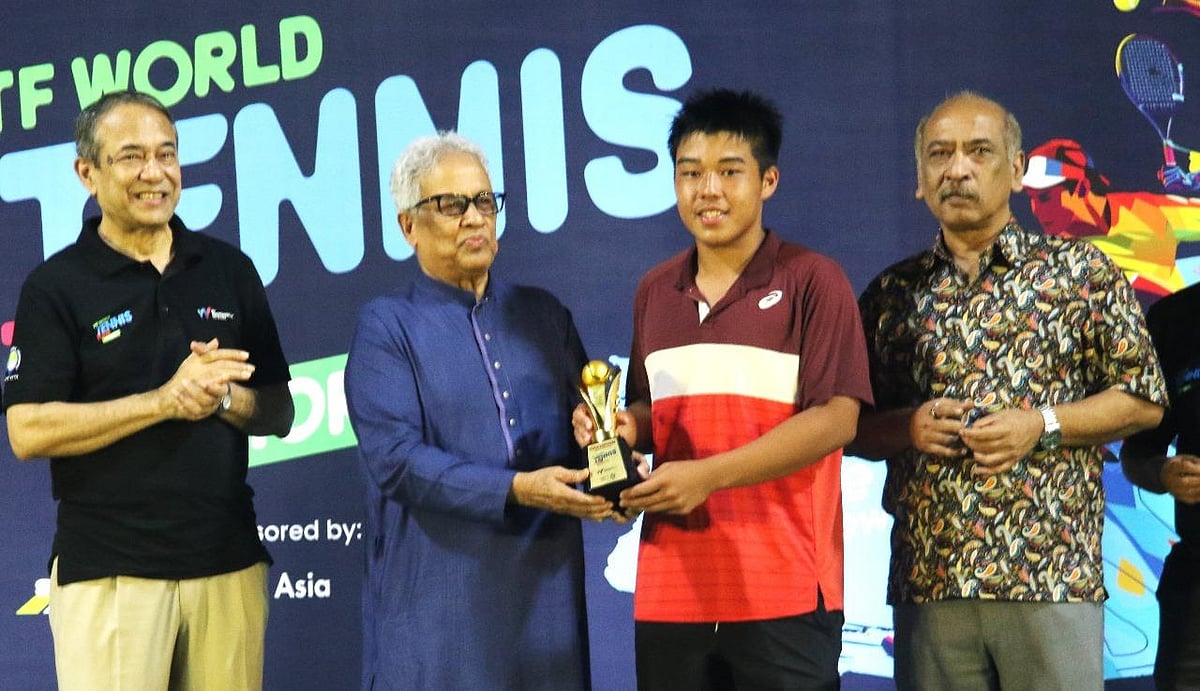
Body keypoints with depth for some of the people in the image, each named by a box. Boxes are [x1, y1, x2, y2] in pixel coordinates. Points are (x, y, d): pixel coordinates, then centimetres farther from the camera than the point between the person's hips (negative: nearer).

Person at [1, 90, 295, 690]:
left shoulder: (229, 270, 10)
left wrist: (221, 397, -11)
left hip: (229, 561, 3)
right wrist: (166, 400, -16)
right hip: (108, 568, -3)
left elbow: (278, 414, 11)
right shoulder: (55, 287, 0)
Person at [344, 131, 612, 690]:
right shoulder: (386, 327, 0)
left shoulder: (544, 315, 14)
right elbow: (397, 460, -12)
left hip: (546, 586, 4)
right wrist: (517, 490, -20)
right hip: (436, 596, -4)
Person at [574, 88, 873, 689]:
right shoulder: (654, 292, 14)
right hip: (670, 589, 5)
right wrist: (627, 428, 0)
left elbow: (835, 418, -11)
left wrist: (708, 475, -18)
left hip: (785, 589, -5)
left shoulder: (812, 282, -3)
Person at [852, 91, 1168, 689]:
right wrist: (907, 427, -6)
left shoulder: (1081, 272, 5)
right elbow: (852, 426, 15)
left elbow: (1144, 400, 4)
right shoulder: (891, 295, 12)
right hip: (926, 580, 2)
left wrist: (1043, 425, -10)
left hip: (1051, 576, -2)